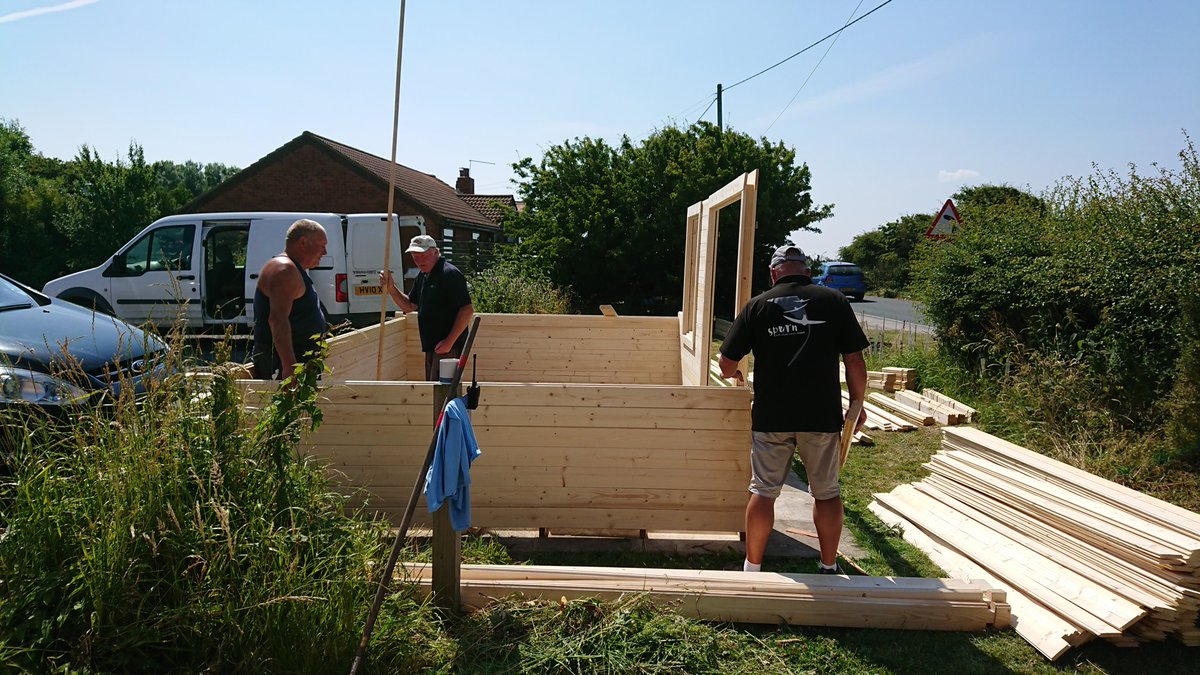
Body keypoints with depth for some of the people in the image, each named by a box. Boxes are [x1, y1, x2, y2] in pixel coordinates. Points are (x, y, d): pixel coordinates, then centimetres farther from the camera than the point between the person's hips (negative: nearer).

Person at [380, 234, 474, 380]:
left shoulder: (450, 274, -15)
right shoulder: (422, 276, 15)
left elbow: (467, 309, -20)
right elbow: (410, 305, 22)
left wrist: (449, 341, -22)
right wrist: (391, 288, 5)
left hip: (448, 347, -10)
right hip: (431, 346, 10)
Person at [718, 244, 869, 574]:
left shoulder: (757, 305, 1)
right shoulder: (834, 300, 1)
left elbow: (726, 363, 3)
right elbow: (855, 361, -1)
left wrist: (734, 374, 26)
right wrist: (858, 405, 12)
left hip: (771, 416, 0)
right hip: (822, 414, 0)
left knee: (763, 491, 9)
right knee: (827, 492, 14)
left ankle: (752, 567, 18)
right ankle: (829, 566, 25)